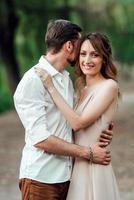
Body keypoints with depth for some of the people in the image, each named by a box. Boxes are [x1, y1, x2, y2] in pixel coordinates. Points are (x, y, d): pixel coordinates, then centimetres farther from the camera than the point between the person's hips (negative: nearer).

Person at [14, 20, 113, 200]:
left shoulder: (67, 79, 15)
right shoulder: (33, 81, -12)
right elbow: (40, 139, -18)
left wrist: (98, 133, -1)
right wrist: (88, 153, -14)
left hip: (66, 176, 8)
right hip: (41, 179, -7)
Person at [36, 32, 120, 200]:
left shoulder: (109, 86, -10)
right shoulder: (82, 89, 13)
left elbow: (78, 123, -17)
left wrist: (51, 88, -15)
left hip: (93, 166, -7)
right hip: (76, 164, 7)